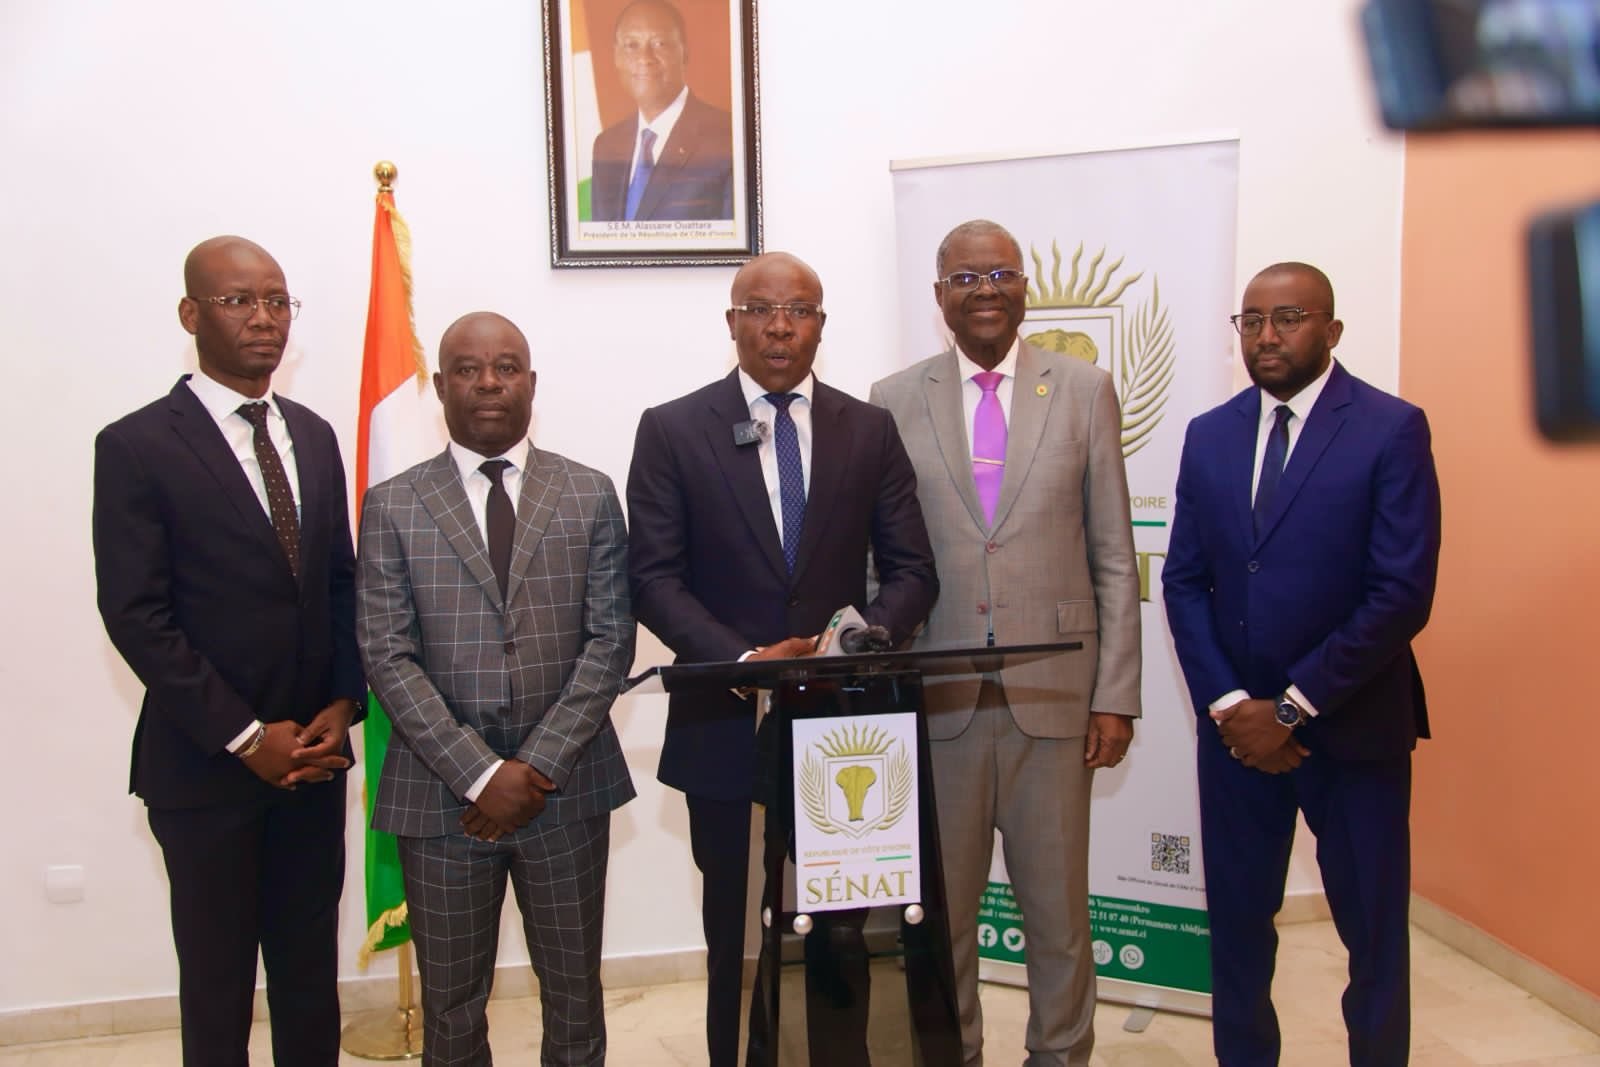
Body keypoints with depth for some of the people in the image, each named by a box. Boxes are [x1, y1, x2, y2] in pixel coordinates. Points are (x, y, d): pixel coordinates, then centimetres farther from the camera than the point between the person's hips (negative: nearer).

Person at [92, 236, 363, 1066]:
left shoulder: (313, 435, 9)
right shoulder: (136, 446, -8)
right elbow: (135, 615, -12)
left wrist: (343, 704, -4)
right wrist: (244, 738, -14)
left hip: (312, 753, 5)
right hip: (205, 764, -4)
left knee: (310, 968, 15)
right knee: (217, 979, 10)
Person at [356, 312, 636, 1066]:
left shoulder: (590, 495, 3)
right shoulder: (392, 506, 1)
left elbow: (610, 640, -2)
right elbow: (387, 657, -4)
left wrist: (538, 765, -10)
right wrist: (479, 774, -12)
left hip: (568, 789, 1)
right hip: (442, 793, 0)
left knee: (574, 996, 13)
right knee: (451, 1005, 13)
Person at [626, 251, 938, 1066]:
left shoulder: (870, 430, 6)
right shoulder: (672, 430, -1)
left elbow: (911, 568, 3)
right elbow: (654, 577, -7)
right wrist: (745, 661, -20)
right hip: (725, 726, -1)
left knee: (842, 933, 13)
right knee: (736, 938, 13)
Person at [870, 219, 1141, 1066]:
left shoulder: (1085, 392, 4)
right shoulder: (894, 401, 4)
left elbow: (1113, 558, 3)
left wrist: (1116, 697, -2)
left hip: (1054, 696, 0)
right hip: (937, 702, 0)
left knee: (1058, 906, 11)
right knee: (941, 907, 12)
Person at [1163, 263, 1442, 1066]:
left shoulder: (1392, 429, -8)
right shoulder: (1209, 436, 6)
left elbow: (1403, 595, -14)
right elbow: (1184, 581, 5)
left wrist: (1292, 707, -14)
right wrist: (1228, 704, -7)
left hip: (1352, 726, -3)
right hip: (1236, 725, 4)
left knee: (1374, 931, 10)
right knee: (1236, 918, 12)